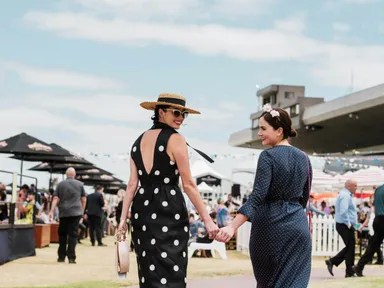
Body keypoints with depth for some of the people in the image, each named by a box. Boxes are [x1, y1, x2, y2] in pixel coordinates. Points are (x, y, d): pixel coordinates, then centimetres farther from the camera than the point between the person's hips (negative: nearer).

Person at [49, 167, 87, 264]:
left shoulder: (60, 184, 5)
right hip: (76, 212, -1)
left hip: (63, 213, 1)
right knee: (73, 234, -2)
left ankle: (61, 256, 14)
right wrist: (82, 211, 17)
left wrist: (52, 211, -6)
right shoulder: (80, 184, 5)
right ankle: (71, 257, -8)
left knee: (62, 234, 13)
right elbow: (84, 200, 6)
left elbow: (56, 199, -3)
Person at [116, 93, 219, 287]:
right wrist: (207, 219, -8)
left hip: (142, 210, 7)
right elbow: (188, 184, -10)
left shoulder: (139, 141, 13)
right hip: (169, 211, -7)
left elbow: (132, 183, 8)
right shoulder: (175, 139, -7)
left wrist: (123, 219, 7)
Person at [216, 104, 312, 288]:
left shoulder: (268, 156, -10)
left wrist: (232, 226, -26)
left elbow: (257, 196, -20)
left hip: (270, 225, -4)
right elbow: (304, 197, 14)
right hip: (298, 226, 4)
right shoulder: (303, 158, 8)